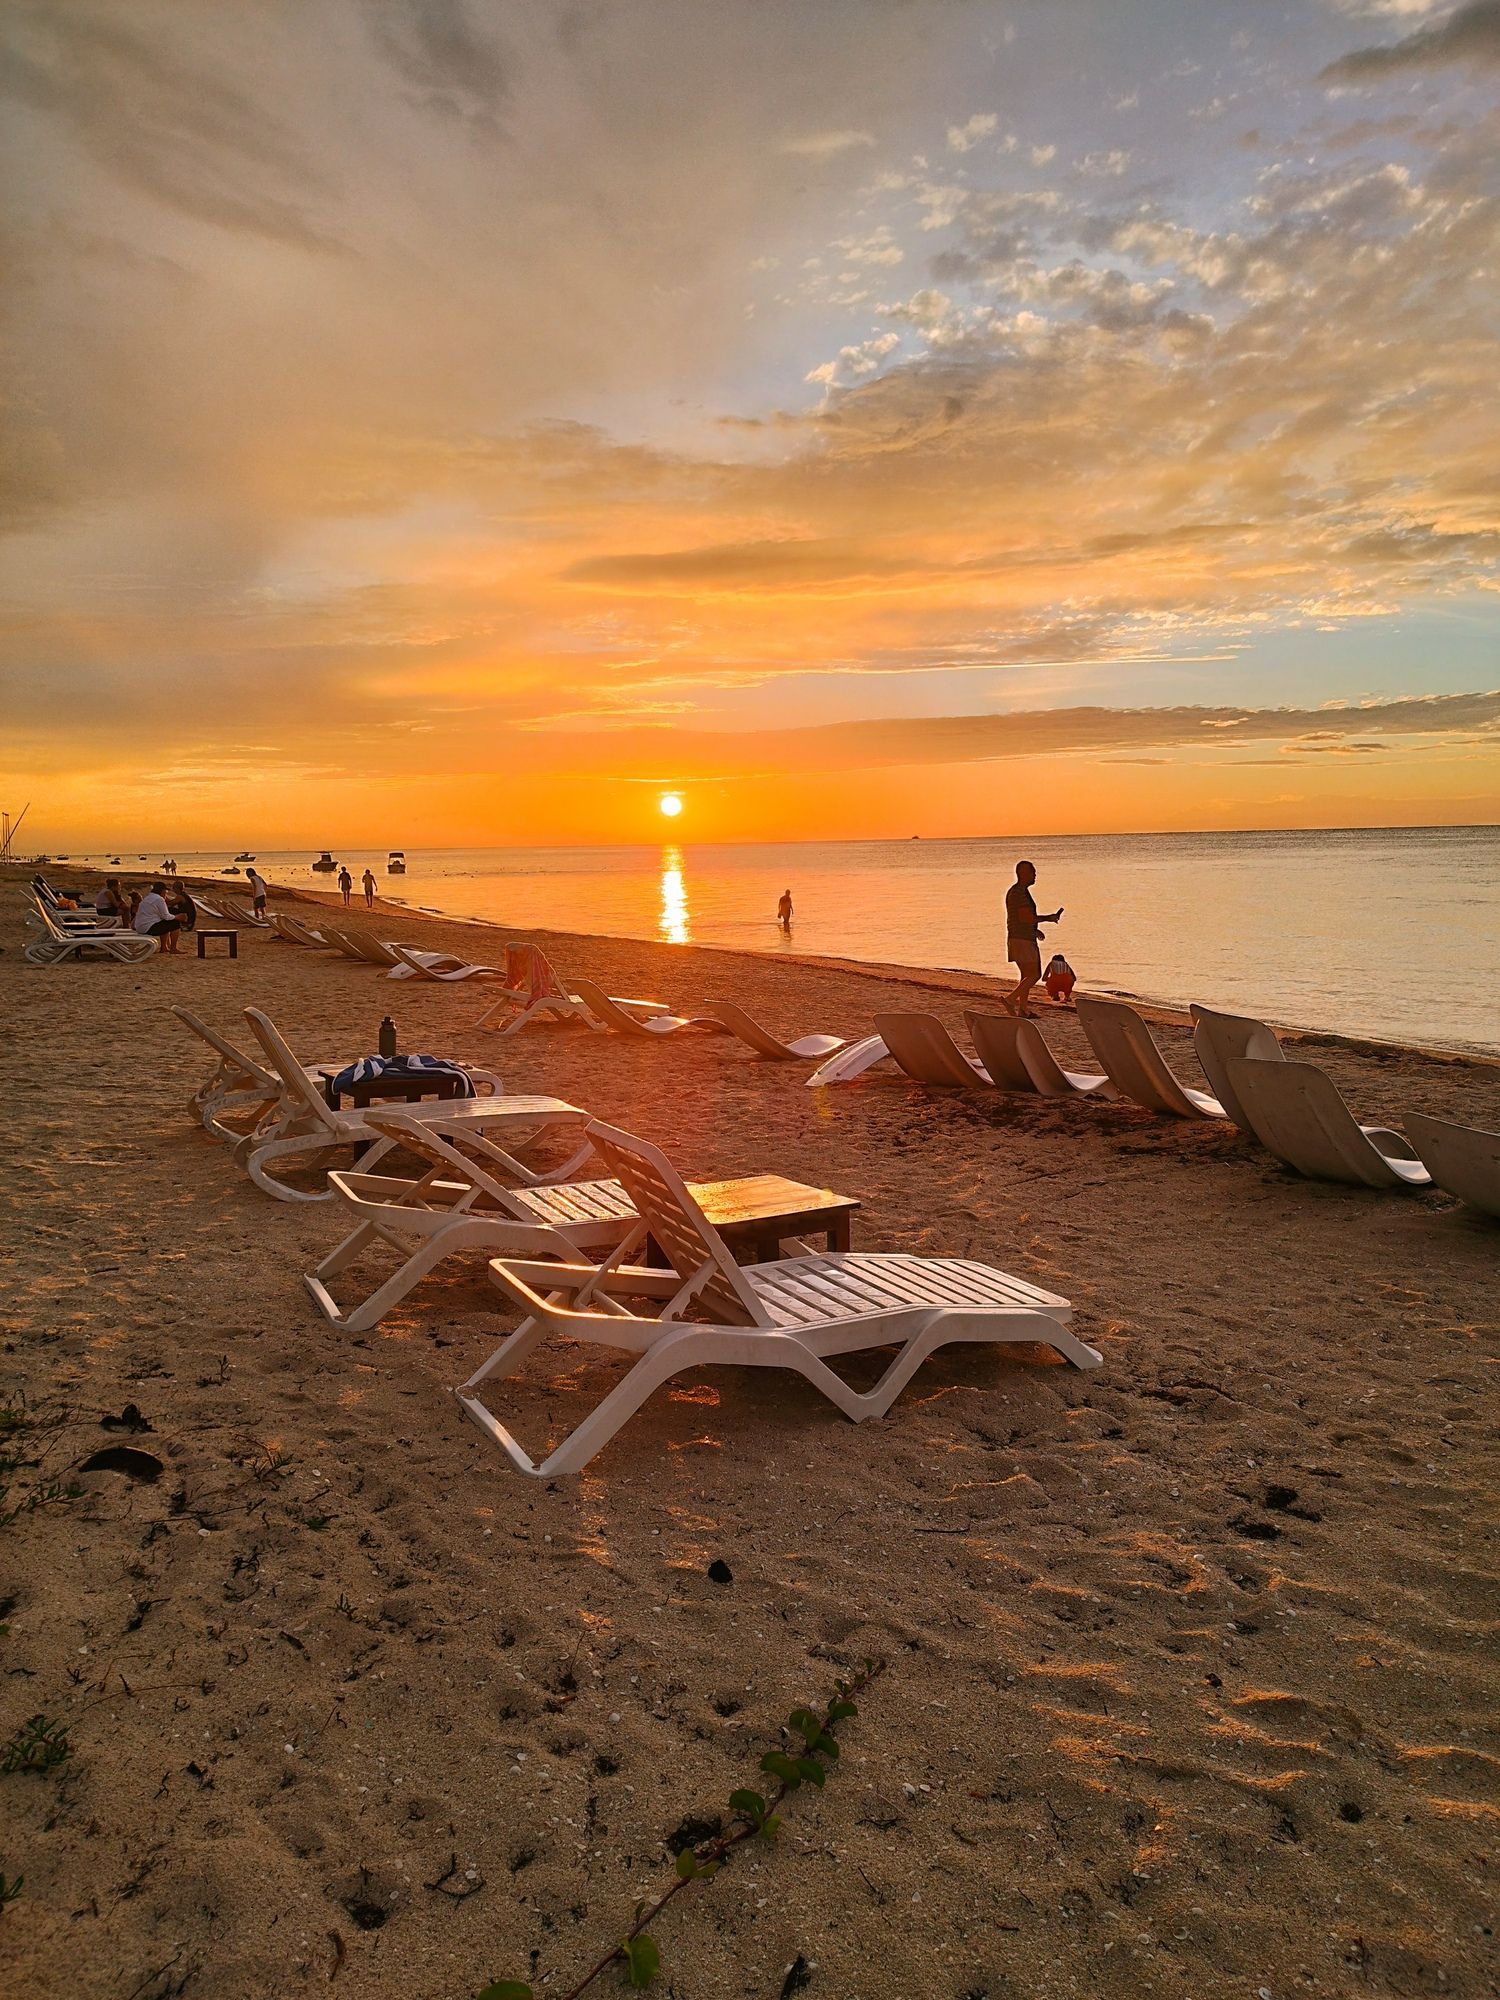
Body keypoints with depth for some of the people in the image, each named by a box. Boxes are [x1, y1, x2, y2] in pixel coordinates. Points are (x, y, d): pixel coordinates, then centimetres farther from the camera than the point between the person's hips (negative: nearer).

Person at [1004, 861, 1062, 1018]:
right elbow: (1026, 917, -23)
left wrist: (1034, 930, 20)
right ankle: (1010, 999, -13)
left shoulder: (1017, 891, 17)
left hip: (1023, 939, 10)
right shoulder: (1019, 892, -16)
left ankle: (1023, 1009, 13)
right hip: (1022, 940, -10)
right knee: (1034, 975, -10)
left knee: (1027, 975, 12)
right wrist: (1048, 918, -12)